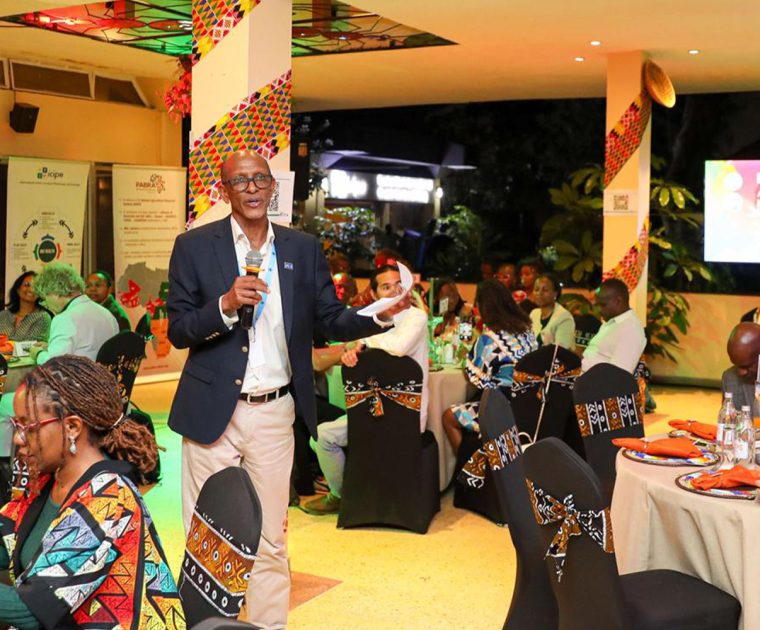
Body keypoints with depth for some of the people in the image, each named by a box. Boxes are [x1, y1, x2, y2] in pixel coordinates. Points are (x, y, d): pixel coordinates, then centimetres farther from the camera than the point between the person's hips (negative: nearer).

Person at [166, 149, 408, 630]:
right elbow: (178, 332, -4)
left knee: (271, 538, 11)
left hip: (275, 413, 2)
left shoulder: (304, 248, 6)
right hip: (213, 411, -2)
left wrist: (381, 315, -13)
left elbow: (330, 319, 5)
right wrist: (226, 305, -22)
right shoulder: (194, 247, -2)